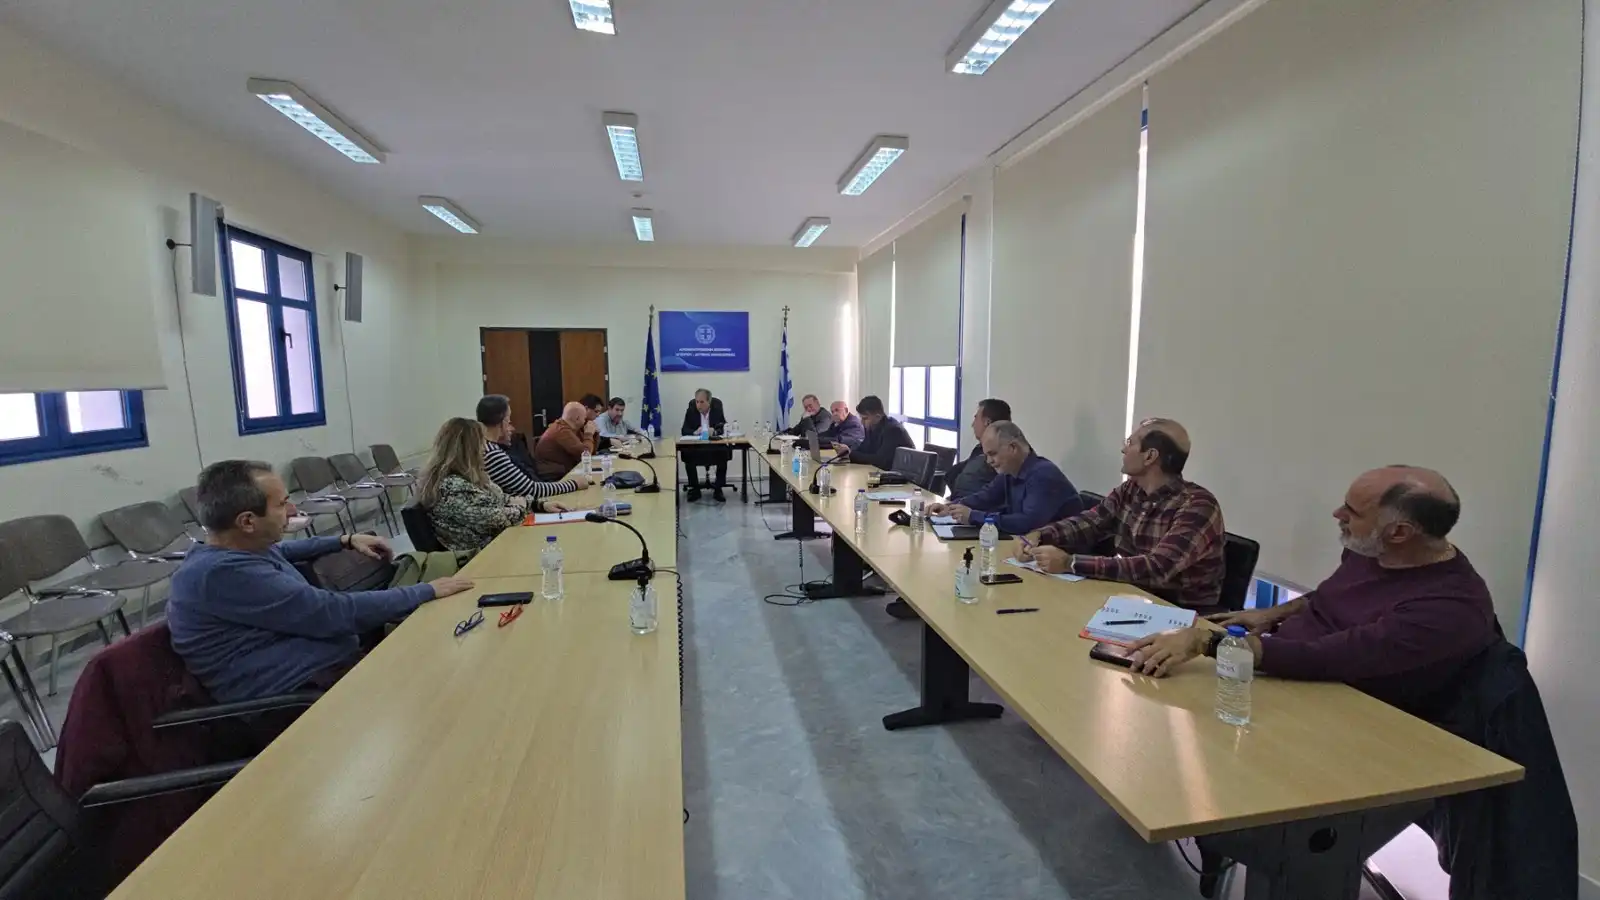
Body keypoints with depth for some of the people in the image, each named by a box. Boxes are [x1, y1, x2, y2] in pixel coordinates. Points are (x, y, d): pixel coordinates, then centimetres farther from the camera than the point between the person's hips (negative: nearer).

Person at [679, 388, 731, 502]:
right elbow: (684, 431, -5)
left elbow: (725, 428, -6)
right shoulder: (691, 410, -3)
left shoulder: (717, 410, -4)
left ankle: (718, 489, -14)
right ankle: (695, 489, -12)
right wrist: (694, 432, -27)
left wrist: (714, 432, -27)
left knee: (724, 453, -29)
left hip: (715, 444, -1)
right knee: (686, 454, -28)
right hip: (695, 445, 1)